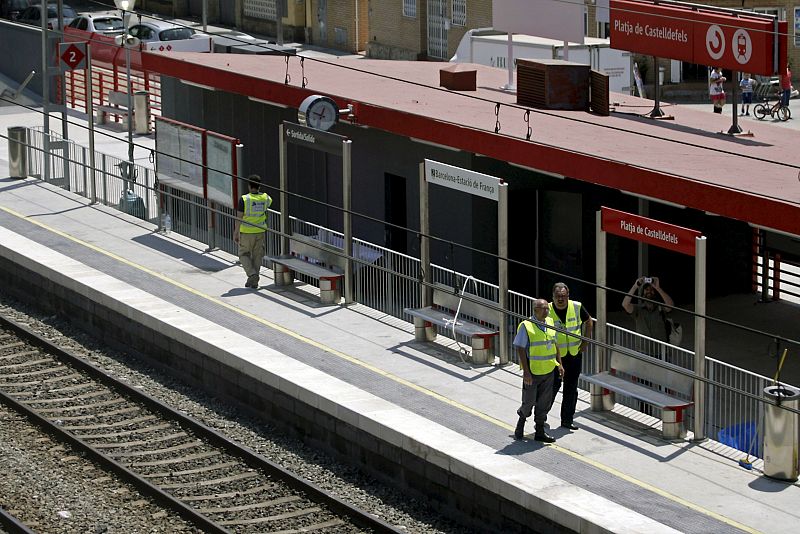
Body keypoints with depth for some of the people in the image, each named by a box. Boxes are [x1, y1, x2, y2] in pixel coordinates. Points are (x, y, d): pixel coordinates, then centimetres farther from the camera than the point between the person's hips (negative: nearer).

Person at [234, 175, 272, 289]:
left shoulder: (244, 199, -16)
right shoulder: (265, 198, -3)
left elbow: (239, 217, -14)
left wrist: (236, 233, -5)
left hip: (246, 232, -4)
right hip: (260, 231, 4)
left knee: (244, 254, 11)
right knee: (257, 256, 12)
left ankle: (252, 274, -9)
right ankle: (254, 281, 13)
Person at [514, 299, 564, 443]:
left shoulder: (550, 323, 6)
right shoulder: (526, 326, -13)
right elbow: (520, 349, -14)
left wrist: (559, 364, 12)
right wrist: (526, 371, -17)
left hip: (548, 371, 5)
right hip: (532, 372, -5)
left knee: (544, 403, 8)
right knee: (529, 401, 4)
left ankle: (540, 432, 16)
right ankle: (521, 423, 31)